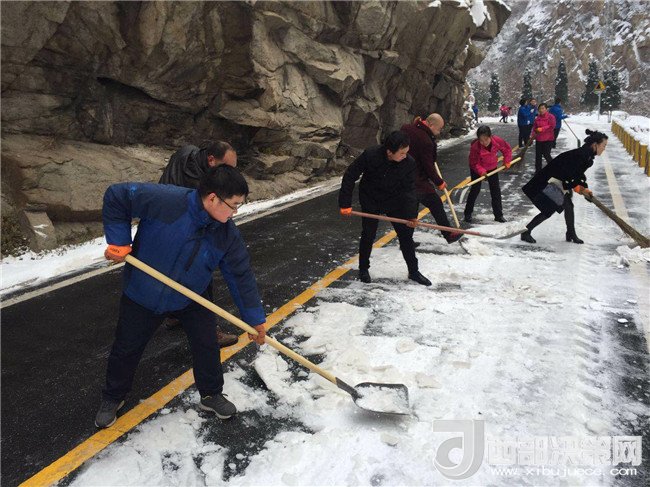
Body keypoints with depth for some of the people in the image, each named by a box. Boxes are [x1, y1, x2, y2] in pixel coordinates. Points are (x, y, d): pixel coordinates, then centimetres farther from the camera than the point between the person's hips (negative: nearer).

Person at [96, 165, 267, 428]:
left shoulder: (227, 234, -18)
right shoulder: (165, 201, -32)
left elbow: (241, 276, -10)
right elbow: (116, 196, -22)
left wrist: (255, 319, -5)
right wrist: (119, 242, -23)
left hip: (192, 298, 3)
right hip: (143, 294, -2)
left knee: (207, 346, 7)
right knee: (126, 348, 14)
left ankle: (211, 394, 33)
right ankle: (112, 398, 40)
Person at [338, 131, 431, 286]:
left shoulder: (409, 163, -22)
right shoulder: (370, 155, -28)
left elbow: (409, 190, -15)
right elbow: (350, 176, -20)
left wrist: (412, 214, -24)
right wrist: (345, 204, -20)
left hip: (395, 202, 2)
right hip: (371, 201, -2)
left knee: (406, 234, 3)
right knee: (368, 235, 3)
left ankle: (413, 271, 18)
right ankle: (363, 269, 25)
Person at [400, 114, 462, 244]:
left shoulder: (407, 128, 2)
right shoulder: (425, 141, -22)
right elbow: (428, 166, -17)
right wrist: (439, 182, -3)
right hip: (418, 180, -8)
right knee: (436, 204, 5)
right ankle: (449, 235, 15)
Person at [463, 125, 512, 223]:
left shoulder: (497, 141, -26)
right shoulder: (475, 146, -33)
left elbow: (507, 149, -6)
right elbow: (474, 163, -26)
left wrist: (507, 162, -7)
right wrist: (481, 171, -40)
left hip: (492, 167, 3)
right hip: (477, 169, -3)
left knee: (496, 190, 5)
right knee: (475, 190, 0)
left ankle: (498, 214, 14)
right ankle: (468, 213, 15)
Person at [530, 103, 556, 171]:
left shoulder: (551, 117, -8)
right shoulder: (537, 118, 8)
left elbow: (552, 126, -17)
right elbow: (534, 126, 17)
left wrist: (542, 129, -24)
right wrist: (533, 134, 2)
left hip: (548, 139, -6)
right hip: (539, 139, 6)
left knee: (546, 154, -7)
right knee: (538, 155, 8)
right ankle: (538, 170, 19)